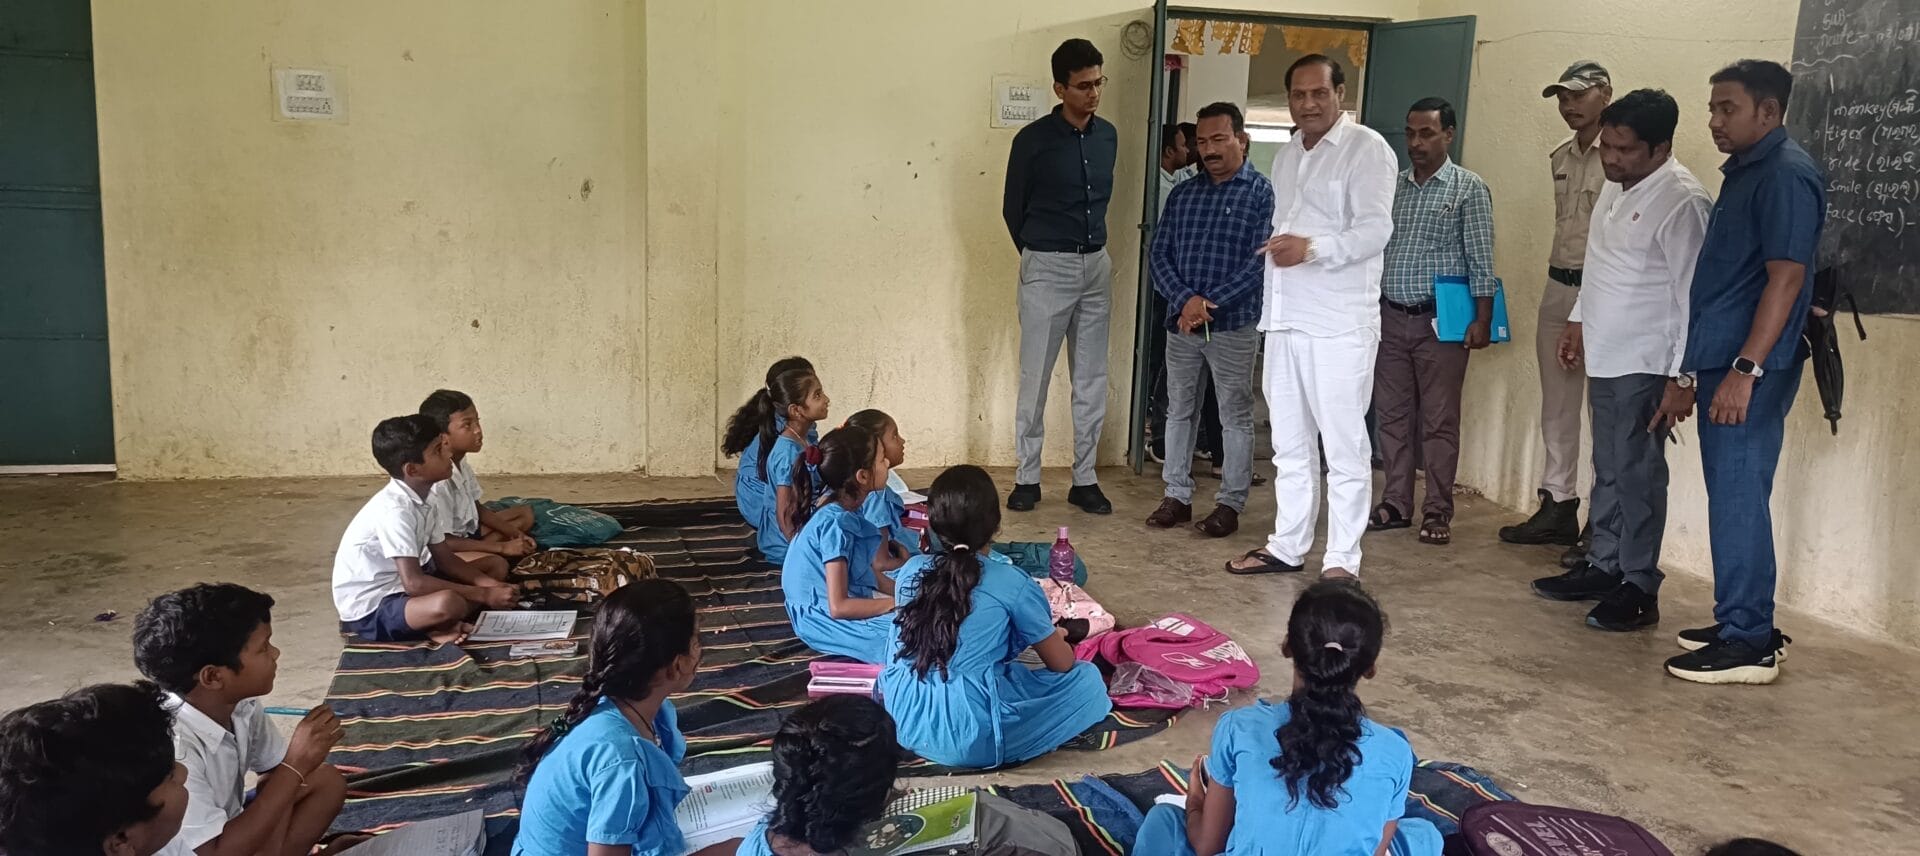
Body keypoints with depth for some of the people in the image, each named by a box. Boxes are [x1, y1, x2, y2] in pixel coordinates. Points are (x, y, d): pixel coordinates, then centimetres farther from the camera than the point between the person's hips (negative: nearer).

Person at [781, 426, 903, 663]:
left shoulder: (844, 510, 2)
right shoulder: (836, 523, -24)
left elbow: (869, 570, 12)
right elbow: (838, 607, -25)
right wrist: (899, 604, -19)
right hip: (825, 618, -9)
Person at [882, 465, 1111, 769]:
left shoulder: (911, 570, 4)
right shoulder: (1012, 583, -9)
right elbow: (1061, 664, 3)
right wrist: (1057, 638, 27)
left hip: (904, 725, 6)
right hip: (971, 739, -6)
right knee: (1087, 679, 6)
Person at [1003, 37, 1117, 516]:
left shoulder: (1108, 137, 6)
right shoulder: (1033, 141, -9)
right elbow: (1013, 210, 2)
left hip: (1097, 265, 5)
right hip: (1047, 268, -5)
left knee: (1092, 379, 7)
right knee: (1035, 378, 1)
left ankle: (1084, 479, 15)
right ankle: (1027, 478, 11)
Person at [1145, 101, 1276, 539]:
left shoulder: (1262, 192, -3)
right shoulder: (1183, 194, 11)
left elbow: (1261, 261, -12)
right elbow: (1160, 253, 5)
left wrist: (1210, 302, -17)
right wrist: (1184, 299, -13)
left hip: (1234, 324, -4)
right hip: (1180, 321, 5)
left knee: (1235, 416, 3)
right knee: (1179, 409, 10)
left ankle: (1230, 504, 11)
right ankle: (1177, 495, 20)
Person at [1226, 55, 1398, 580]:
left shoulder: (1367, 149, -6)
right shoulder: (1286, 156, 19)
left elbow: (1376, 228, -16)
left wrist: (1312, 247, -29)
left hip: (1341, 324, -8)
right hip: (1285, 319, 8)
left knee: (1344, 446, -3)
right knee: (1290, 443, 14)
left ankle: (1342, 561, 2)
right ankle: (1288, 545, 24)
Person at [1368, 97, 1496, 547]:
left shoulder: (1469, 188, -3)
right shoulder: (1393, 187, 10)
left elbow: (1481, 259, -6)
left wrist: (1482, 320, -11)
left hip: (1440, 320, -5)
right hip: (1390, 318, 5)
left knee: (1439, 421, 0)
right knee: (1392, 416, 8)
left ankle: (1438, 512, 9)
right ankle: (1396, 504, 18)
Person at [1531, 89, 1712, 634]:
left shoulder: (1681, 201, -19)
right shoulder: (1615, 187, 9)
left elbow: (1693, 296, -20)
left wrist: (1682, 378, -21)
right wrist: (1579, 321, 25)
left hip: (1645, 365, -9)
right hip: (1604, 358, 9)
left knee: (1638, 475, -3)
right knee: (1608, 471, 16)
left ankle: (1639, 588, 7)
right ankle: (1603, 566, 27)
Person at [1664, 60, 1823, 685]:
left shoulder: (1786, 174, -12)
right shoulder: (1745, 171, 17)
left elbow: (1786, 277, -19)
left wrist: (1746, 368, -23)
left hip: (1748, 370, -10)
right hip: (1721, 362, 10)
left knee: (1738, 499, -6)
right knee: (1732, 498, 14)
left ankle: (1748, 645, 0)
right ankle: (1739, 624, 23)